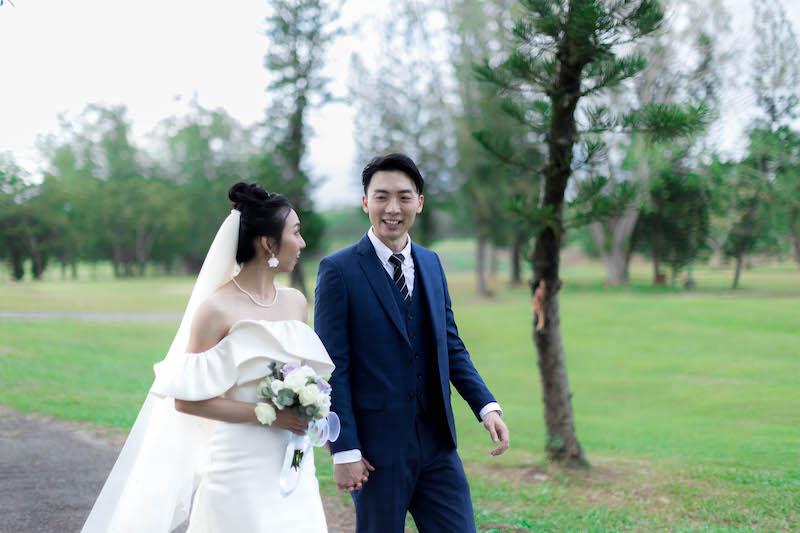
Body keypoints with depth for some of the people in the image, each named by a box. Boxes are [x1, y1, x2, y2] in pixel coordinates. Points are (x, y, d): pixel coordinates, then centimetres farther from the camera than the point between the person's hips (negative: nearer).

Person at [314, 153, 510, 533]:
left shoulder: (431, 264, 11)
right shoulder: (339, 270, -8)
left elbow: (450, 346, 15)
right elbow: (332, 367, -10)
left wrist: (486, 406, 1)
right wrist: (344, 451, -14)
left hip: (437, 444, 5)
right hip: (377, 448, -5)